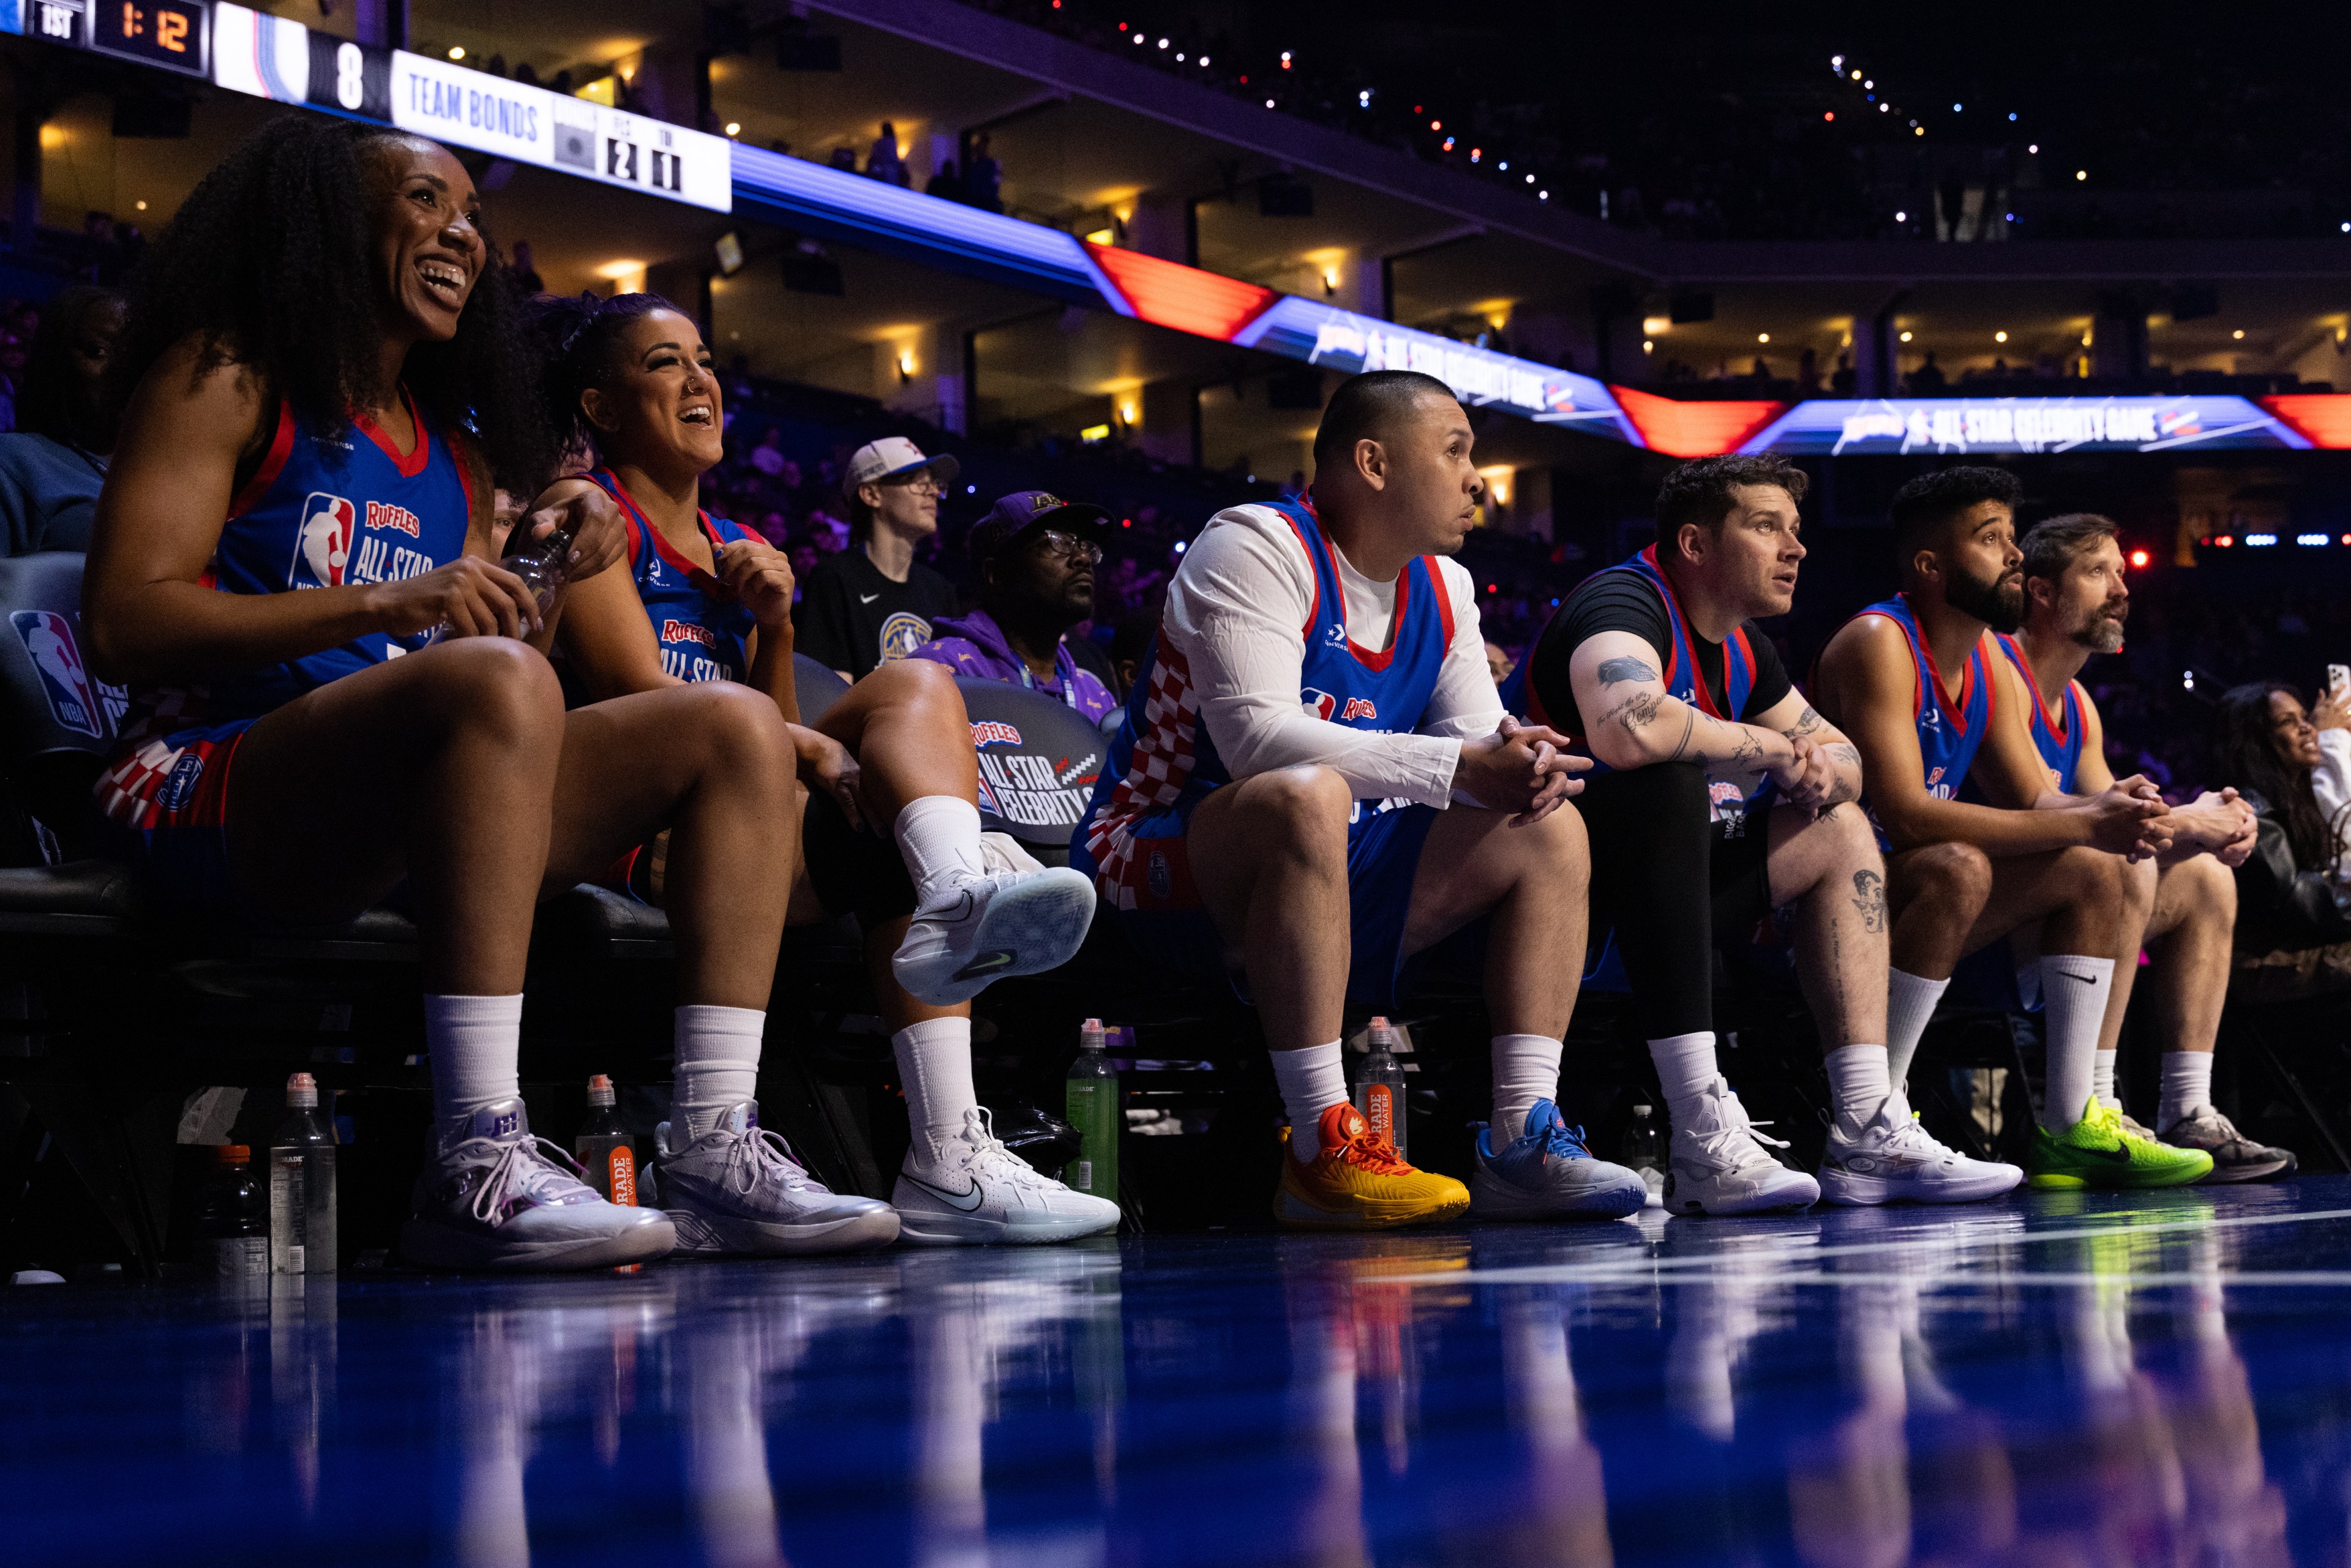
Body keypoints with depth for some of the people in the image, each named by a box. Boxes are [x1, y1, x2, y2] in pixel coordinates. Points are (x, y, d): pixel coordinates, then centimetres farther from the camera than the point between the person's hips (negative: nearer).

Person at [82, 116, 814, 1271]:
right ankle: (477, 1166, -42)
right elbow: (122, 623, -10)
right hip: (215, 797, -8)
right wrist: (382, 603, -19)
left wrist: (553, 570, -1)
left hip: (408, 827, 8)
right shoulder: (226, 378, 3)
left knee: (738, 729, -3)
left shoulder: (454, 449, 24)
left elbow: (505, 645, 19)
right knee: (497, 682, -35)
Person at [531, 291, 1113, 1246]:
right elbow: (640, 695, -10)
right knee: (912, 686, -18)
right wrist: (818, 751, -17)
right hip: (624, 836, -7)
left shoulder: (739, 553, 26)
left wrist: (775, 624, 1)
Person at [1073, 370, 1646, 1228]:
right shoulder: (1258, 547, -14)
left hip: (1320, 873, 9)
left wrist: (1518, 763, -21)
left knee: (1551, 830, 1)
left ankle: (1520, 1140, -12)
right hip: (1161, 868, -8)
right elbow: (1257, 736, -28)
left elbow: (1476, 739, 5)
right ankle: (1321, 1149, -38)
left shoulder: (1443, 590, 12)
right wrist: (1456, 768, -31)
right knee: (1305, 796, -39)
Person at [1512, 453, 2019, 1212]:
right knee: (1668, 780, -35)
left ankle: (1870, 1135, -3)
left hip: (1650, 882, 10)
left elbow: (1843, 757, 23)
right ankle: (1705, 1144, -40)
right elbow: (1628, 730, -39)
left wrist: (1821, 773, -4)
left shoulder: (1742, 650, 13)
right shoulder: (1624, 603, -17)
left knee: (1840, 831, 12)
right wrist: (1764, 748, -21)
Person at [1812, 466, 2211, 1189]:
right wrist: (2084, 823, -28)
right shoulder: (1878, 643, -19)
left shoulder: (1991, 666, 10)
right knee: (1959, 867, -35)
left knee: (2100, 873, 2)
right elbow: (1904, 813, -28)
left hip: (1901, 905, 9)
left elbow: (2031, 801, 9)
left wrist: (2107, 810, -16)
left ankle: (2068, 1128, -3)